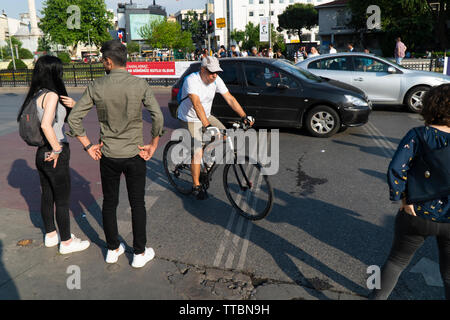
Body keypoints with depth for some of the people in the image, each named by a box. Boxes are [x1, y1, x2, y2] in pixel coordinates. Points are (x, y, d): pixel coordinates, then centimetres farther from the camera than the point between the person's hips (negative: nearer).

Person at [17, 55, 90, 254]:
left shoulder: (36, 95, 8)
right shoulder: (51, 95, -18)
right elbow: (46, 125, -30)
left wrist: (70, 106, -1)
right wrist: (57, 150, -20)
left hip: (42, 153, 9)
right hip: (55, 156, -9)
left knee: (47, 196, 20)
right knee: (62, 200, 5)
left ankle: (51, 235, 37)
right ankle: (66, 242, 20)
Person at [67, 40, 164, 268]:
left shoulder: (97, 87, -6)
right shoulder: (140, 84, -10)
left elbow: (74, 118, -5)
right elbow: (158, 117, -15)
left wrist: (88, 146, 4)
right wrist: (153, 146, -4)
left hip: (108, 156, 2)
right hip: (134, 155, -1)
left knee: (109, 203, 17)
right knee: (137, 205, 10)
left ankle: (113, 250, 31)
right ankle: (140, 253, 21)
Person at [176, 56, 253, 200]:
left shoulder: (216, 80, -8)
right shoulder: (192, 80, -27)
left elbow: (230, 99, -9)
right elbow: (197, 104, -40)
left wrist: (244, 116, -19)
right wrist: (207, 126, -51)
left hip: (206, 116, 7)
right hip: (190, 119, -6)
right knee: (198, 152, -16)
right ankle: (196, 186, -1)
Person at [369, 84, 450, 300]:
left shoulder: (417, 136, -13)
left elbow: (395, 170, -24)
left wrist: (403, 198, -12)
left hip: (416, 215, -1)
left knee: (396, 261, 22)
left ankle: (378, 296, 33)